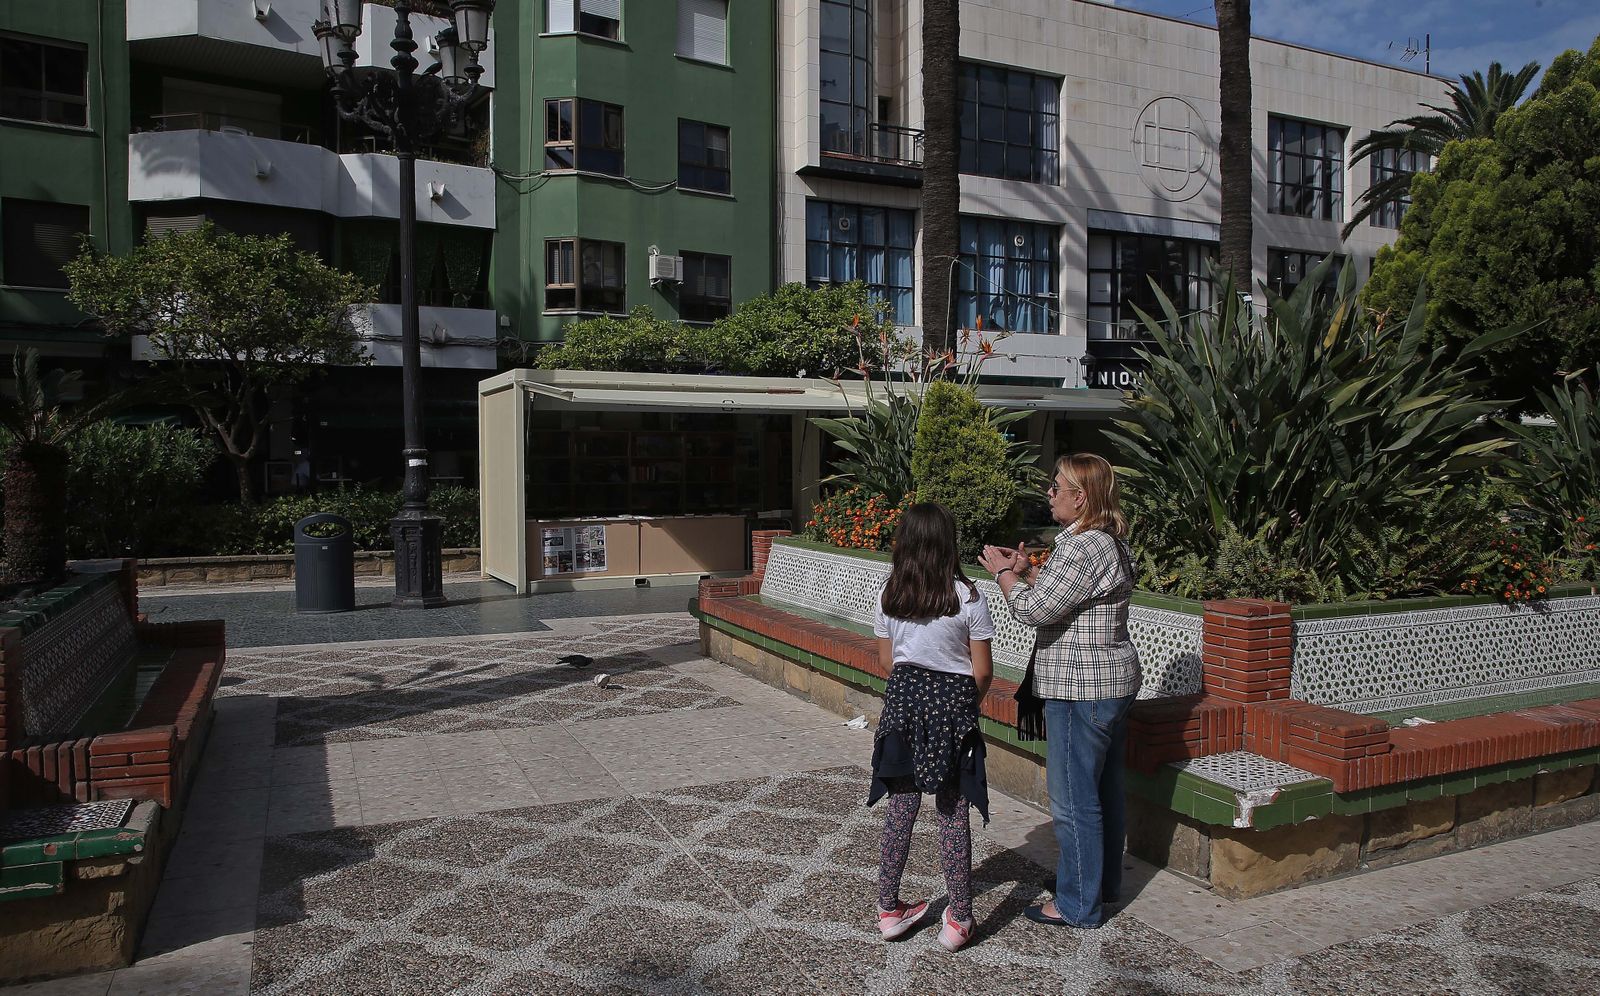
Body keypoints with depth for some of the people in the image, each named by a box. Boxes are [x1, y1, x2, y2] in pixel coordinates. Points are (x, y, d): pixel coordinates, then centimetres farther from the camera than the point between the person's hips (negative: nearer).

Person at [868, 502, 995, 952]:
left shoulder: (889, 595, -1)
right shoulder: (967, 597, -12)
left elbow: (887, 661, 8)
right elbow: (982, 670, -7)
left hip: (903, 697, 4)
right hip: (952, 704, -3)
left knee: (900, 808, 13)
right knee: (953, 814, 6)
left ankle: (889, 910, 23)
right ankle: (958, 920, 15)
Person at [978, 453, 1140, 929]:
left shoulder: (1083, 547, -22)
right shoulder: (1109, 541, 12)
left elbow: (1034, 609, -22)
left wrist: (1003, 573, -7)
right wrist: (1026, 571, 8)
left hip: (1080, 689, -11)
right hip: (1111, 683, 11)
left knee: (1073, 800, 0)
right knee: (1103, 789, 20)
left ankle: (1078, 904, 12)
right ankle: (1104, 882, 35)